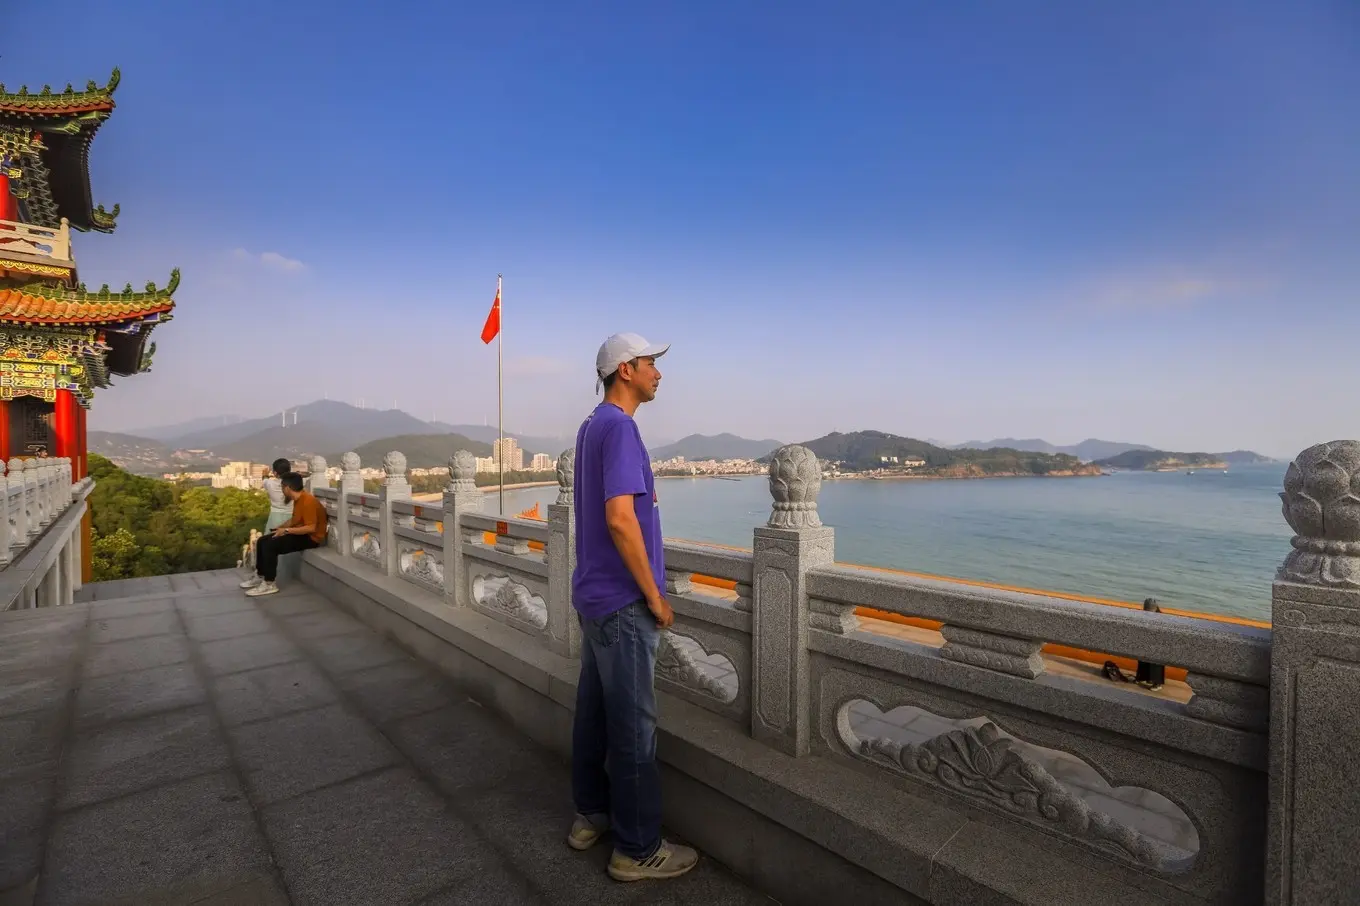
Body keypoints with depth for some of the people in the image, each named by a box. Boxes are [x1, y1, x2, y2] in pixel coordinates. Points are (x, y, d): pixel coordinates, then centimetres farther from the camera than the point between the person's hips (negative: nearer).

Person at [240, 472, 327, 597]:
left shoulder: (308, 501, -24)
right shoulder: (298, 499, 8)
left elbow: (311, 528, -28)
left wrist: (286, 530, -23)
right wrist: (281, 528, 6)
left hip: (311, 538, -10)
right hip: (299, 533, 10)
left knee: (270, 545, -21)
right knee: (262, 541, 7)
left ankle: (269, 584, -13)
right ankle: (260, 576, 17)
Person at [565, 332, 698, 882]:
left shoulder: (592, 426, 13)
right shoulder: (619, 427, -17)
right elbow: (620, 519, -26)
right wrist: (654, 596, -16)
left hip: (594, 594, 10)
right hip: (622, 601, -10)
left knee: (594, 711, 18)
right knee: (633, 726, 2)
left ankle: (590, 816, 33)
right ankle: (637, 849, 17)